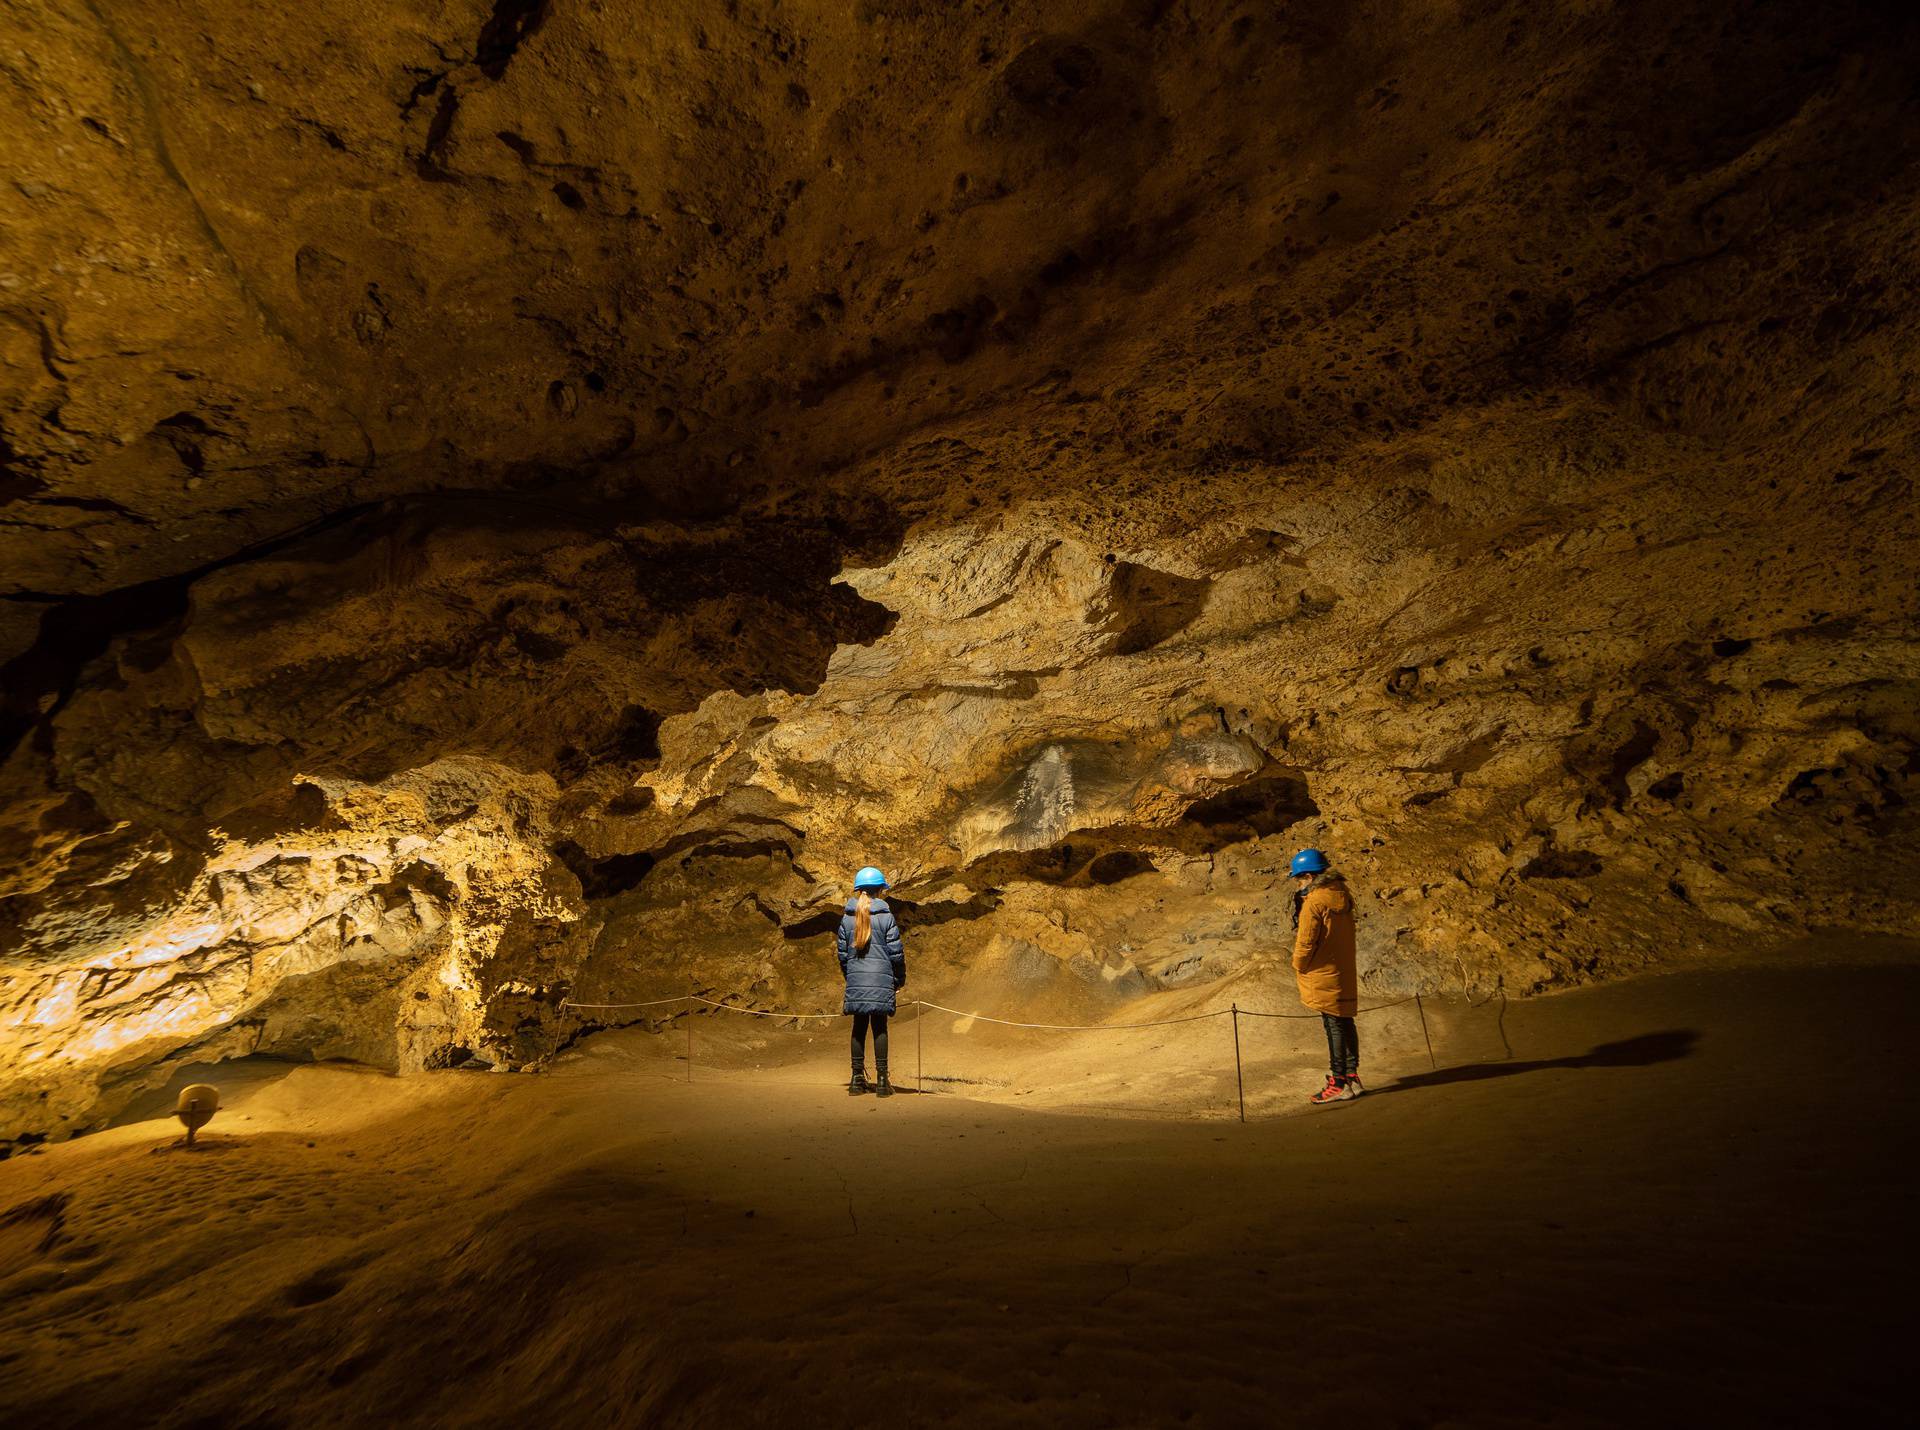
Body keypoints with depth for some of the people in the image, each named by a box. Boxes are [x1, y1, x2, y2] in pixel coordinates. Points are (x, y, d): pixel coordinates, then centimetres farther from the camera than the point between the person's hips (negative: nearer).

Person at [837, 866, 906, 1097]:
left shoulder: (847, 917, 6)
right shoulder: (886, 916, -4)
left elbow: (842, 953, 10)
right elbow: (896, 952, -3)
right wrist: (900, 979, 10)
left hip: (856, 980, 3)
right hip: (881, 979, -3)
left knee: (859, 1027, 10)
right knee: (880, 1027, 2)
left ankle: (858, 1079, 13)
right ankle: (882, 1080, 3)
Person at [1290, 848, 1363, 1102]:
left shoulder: (1314, 902, -19)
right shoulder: (1342, 895, 6)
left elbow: (1306, 941, -18)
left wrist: (1299, 966, -3)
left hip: (1322, 975, -8)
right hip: (1344, 973, 8)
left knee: (1334, 1026, -3)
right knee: (1345, 1023, 13)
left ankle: (1339, 1083, 3)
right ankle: (1352, 1077, 21)